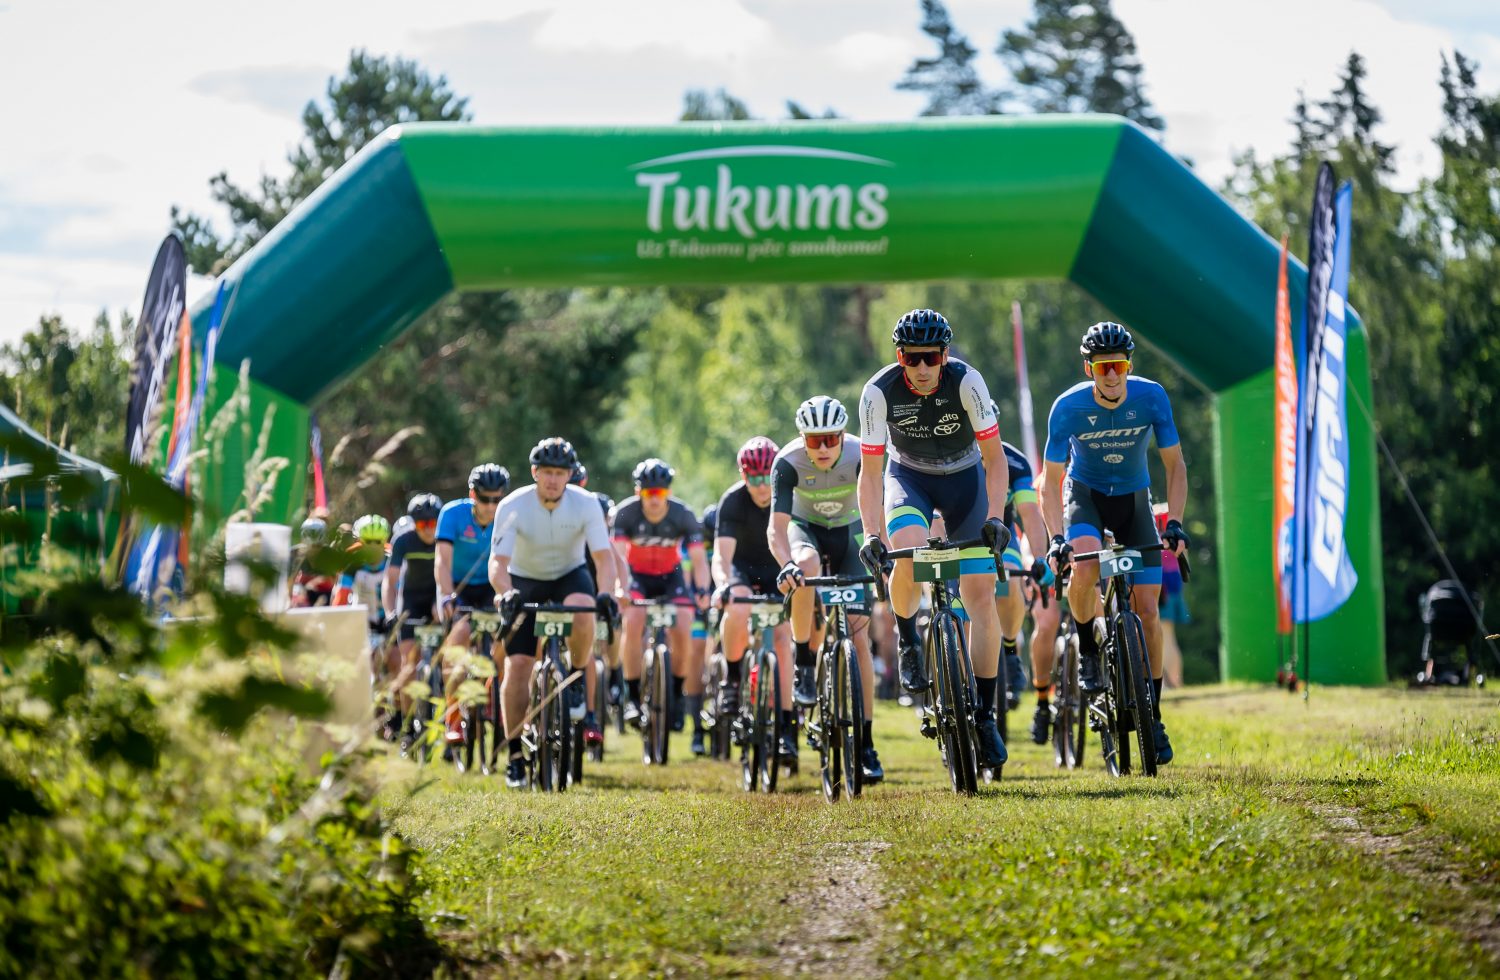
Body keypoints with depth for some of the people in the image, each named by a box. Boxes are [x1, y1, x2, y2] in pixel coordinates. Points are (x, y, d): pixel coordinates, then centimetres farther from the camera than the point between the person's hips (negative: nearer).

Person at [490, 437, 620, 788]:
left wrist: (606, 593, -44)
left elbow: (604, 556, -24)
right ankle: (515, 755, -1)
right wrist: (505, 593, -51)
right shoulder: (513, 507, -23)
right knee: (517, 666, -11)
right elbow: (498, 563, -29)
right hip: (525, 581, 0)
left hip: (570, 575, 0)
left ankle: (576, 683, -11)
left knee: (582, 612, -36)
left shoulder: (585, 503, -20)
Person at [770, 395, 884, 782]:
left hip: (848, 533, 1)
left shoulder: (861, 455, -27)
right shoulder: (788, 462, -29)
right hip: (806, 528, -1)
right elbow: (778, 526, -35)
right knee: (808, 564, -39)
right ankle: (803, 666, -21)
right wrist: (786, 564, -54)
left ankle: (867, 745, -5)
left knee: (858, 638, -10)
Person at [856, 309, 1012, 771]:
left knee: (981, 594, -11)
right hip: (909, 477, 0)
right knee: (909, 553, -34)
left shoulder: (966, 382, -25)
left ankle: (984, 716, -3)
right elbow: (870, 471, -17)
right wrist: (871, 534, -28)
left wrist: (994, 518, -29)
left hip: (964, 477, 0)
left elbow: (994, 458, -17)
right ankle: (908, 642, -5)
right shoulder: (880, 391, -23)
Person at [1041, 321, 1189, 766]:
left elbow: (1174, 464, -10)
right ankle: (1088, 647, -6)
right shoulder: (1068, 407, -23)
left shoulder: (1151, 397, -20)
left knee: (1147, 609, -6)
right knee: (1084, 566, -34)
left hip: (1133, 498, 1)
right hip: (1085, 494, -1)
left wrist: (1174, 522, -22)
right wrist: (1056, 537, -29)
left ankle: (1152, 716, 5)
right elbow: (1051, 480, -16)